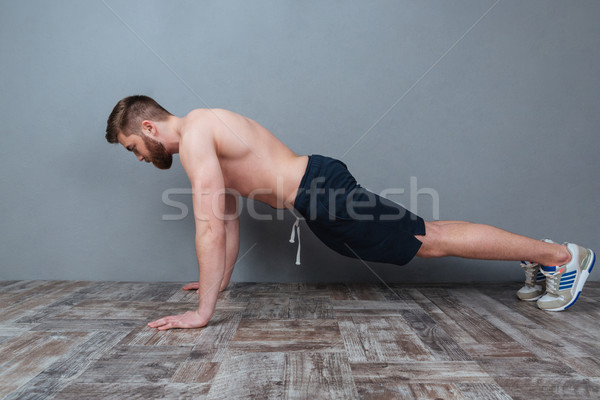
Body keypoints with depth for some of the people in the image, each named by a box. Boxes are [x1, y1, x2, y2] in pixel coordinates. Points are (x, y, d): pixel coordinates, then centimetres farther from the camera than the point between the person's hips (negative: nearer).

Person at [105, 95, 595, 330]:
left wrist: (202, 312, -15)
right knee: (425, 235, 15)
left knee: (431, 241, -1)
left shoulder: (194, 135, -13)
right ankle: (538, 258, 30)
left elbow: (211, 227, -21)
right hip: (319, 196, 9)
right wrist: (220, 280, 27)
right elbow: (229, 215, 23)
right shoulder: (204, 131, 18)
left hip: (323, 194, -9)